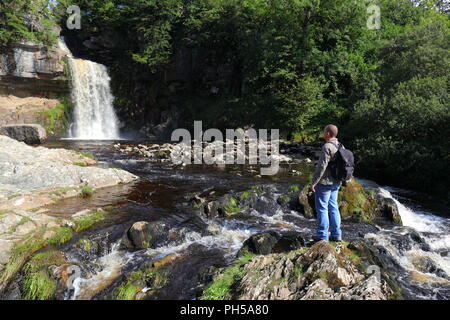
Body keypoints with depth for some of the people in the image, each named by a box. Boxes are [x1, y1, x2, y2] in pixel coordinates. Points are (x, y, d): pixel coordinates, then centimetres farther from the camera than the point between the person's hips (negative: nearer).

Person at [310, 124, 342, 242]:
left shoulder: (327, 147, -19)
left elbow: (322, 166, -23)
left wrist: (314, 182, -17)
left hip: (325, 183, -9)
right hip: (336, 183, 9)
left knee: (322, 208, 0)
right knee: (333, 208, 15)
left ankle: (322, 236, 6)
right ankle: (336, 234, 21)